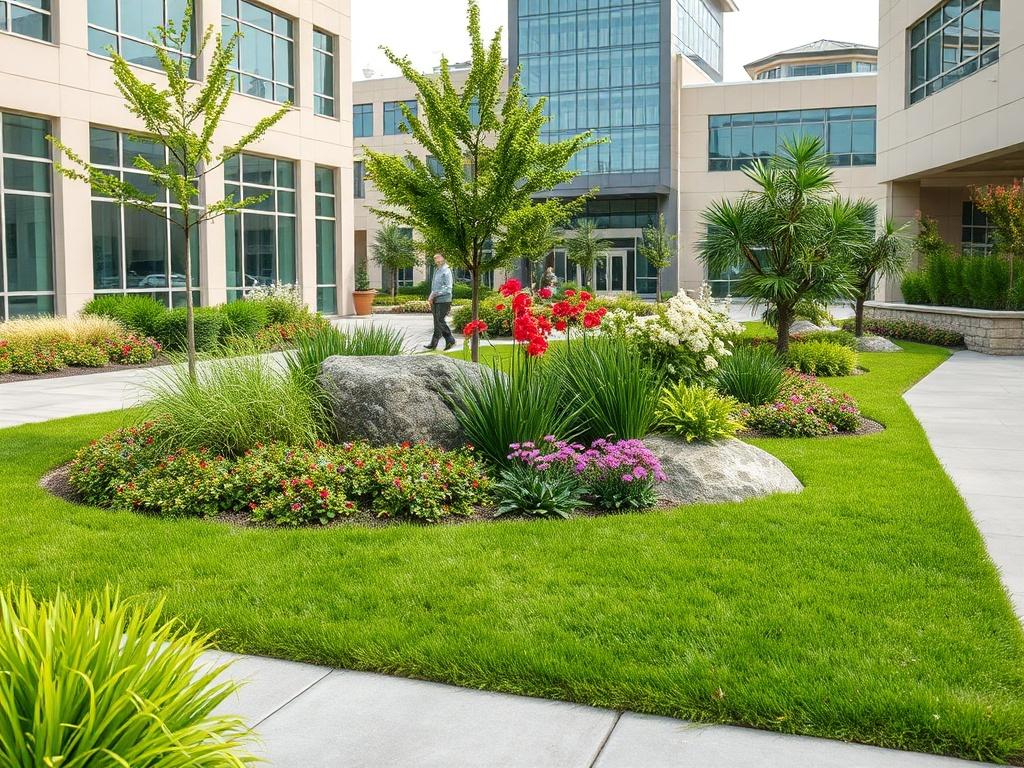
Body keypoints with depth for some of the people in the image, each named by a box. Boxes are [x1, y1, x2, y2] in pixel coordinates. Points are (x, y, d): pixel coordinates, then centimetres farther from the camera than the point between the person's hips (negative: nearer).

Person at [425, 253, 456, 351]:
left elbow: (448, 288, -15)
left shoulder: (446, 271, -9)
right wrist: (431, 297, 8)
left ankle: (434, 344, -7)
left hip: (443, 300, -9)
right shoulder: (436, 271, 17)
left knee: (439, 322, -8)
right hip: (436, 300, 9)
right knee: (439, 322, 9)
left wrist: (435, 294, -18)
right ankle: (450, 340, 15)